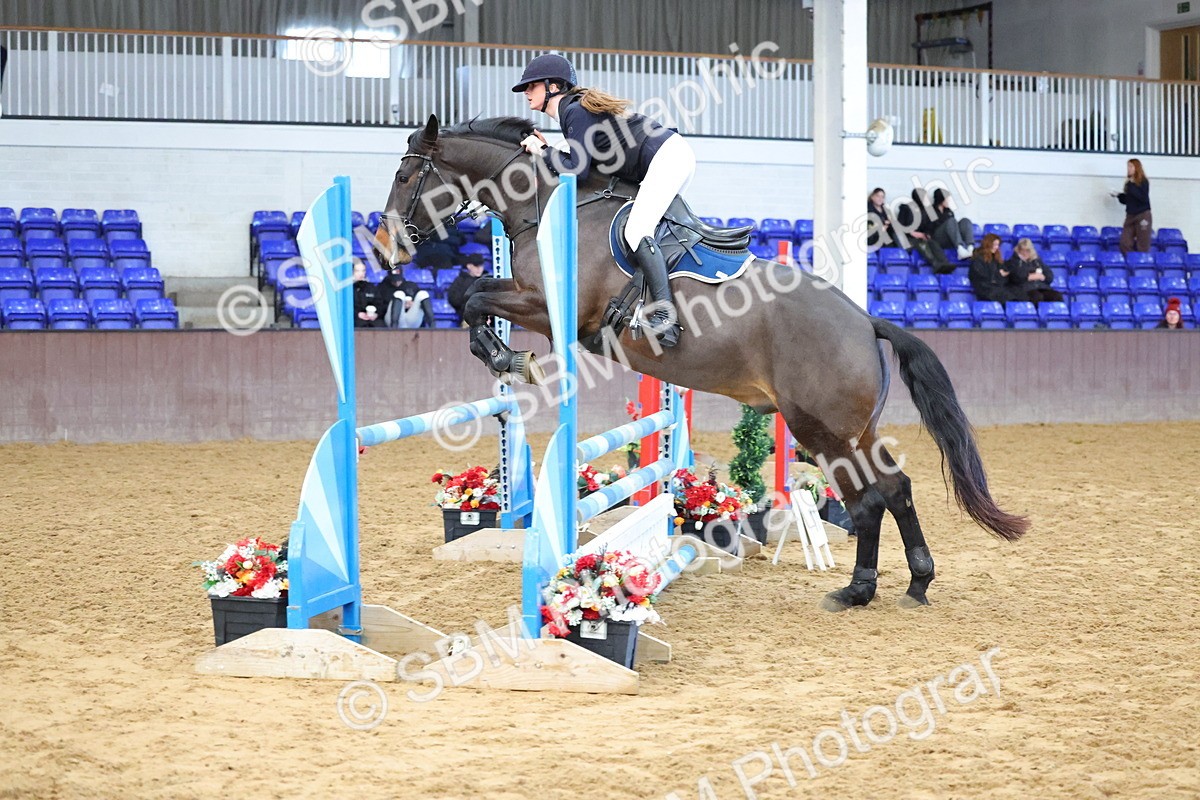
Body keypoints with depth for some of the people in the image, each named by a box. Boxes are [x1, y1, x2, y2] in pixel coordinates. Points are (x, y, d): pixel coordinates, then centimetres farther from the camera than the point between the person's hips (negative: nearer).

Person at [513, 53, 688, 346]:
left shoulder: (575, 112, -10)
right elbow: (583, 163, 18)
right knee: (639, 231, 15)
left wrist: (543, 152, -3)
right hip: (673, 156, 11)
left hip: (667, 157, -11)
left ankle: (665, 316, -29)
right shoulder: (579, 108, 20)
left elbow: (578, 171, -16)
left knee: (636, 231, -19)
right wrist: (548, 151, 10)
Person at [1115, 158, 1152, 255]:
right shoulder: (1129, 183, 10)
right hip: (1130, 216, 6)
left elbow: (1143, 198, -19)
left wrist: (1131, 186, -20)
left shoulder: (1143, 182, -6)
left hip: (1143, 215, -6)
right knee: (1125, 244, -4)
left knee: (1142, 247, -5)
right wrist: (1119, 195, 1)